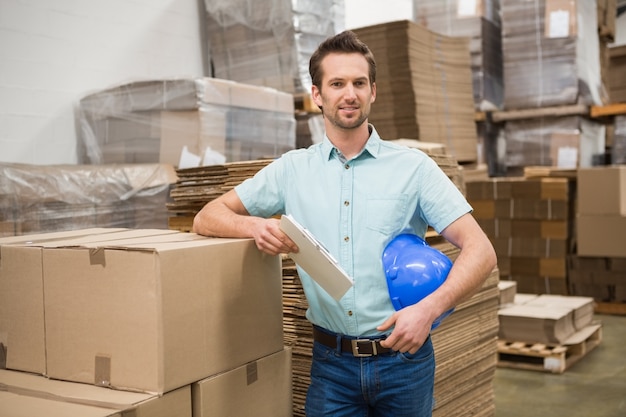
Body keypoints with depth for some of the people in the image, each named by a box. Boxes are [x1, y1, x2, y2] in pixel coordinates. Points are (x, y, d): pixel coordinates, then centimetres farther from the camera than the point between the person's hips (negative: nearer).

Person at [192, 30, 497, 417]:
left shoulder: (414, 167, -3)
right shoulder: (292, 169, 3)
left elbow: (481, 251, -7)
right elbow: (208, 217, 6)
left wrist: (430, 307, -24)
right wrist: (256, 226, -15)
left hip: (402, 356, 0)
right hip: (332, 360, 1)